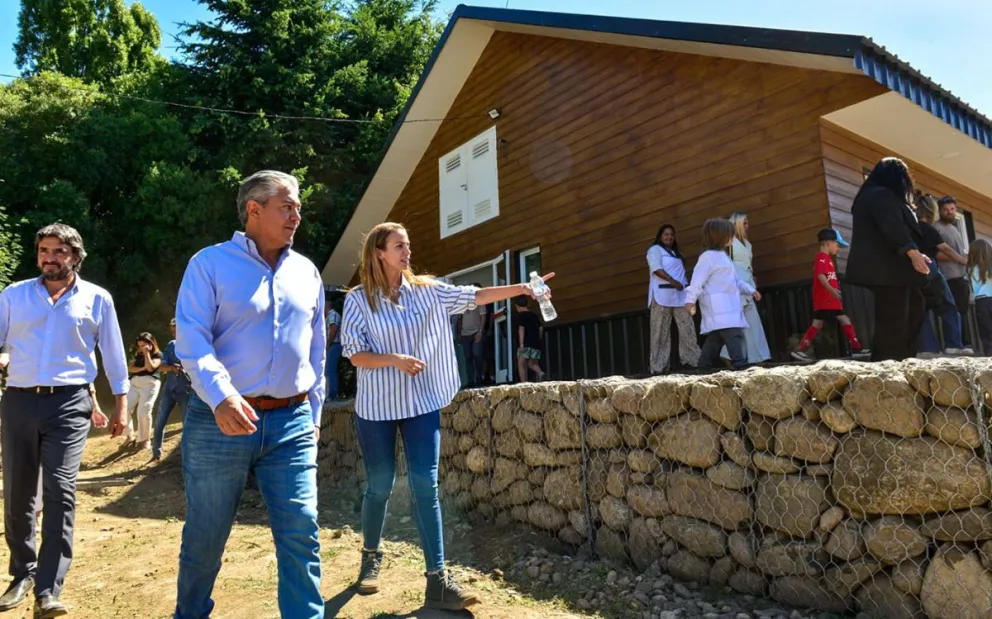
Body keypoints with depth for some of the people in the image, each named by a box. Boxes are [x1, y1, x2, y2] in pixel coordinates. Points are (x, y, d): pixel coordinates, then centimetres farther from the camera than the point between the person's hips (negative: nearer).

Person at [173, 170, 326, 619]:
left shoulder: (306, 272, 12)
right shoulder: (210, 263, -1)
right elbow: (191, 340, -12)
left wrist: (314, 412, 15)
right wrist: (221, 397, -27)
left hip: (291, 422, 3)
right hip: (219, 421, -2)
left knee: (300, 532, -2)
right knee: (205, 537, 12)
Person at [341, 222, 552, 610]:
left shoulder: (427, 291, 4)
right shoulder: (359, 299, -5)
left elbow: (475, 296, -1)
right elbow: (355, 355, -8)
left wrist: (521, 288, -10)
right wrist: (394, 360, -24)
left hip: (421, 403, 2)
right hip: (377, 407, -2)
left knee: (425, 487, -2)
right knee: (379, 487, 9)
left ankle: (437, 581, 2)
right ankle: (371, 557, 36)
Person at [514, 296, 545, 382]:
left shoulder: (521, 315, -2)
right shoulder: (534, 315, 17)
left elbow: (521, 328, -13)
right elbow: (541, 328, 15)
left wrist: (521, 343, -19)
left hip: (526, 343, -6)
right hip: (536, 343, 6)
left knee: (521, 364, 0)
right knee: (532, 364, 12)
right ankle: (540, 373, -18)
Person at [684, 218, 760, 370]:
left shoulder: (723, 256, 23)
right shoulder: (708, 256, -9)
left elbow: (736, 280, 29)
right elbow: (697, 280, -16)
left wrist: (750, 290, 21)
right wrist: (690, 300, -21)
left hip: (728, 307, 10)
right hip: (718, 308, -10)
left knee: (716, 339, 10)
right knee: (735, 336, -18)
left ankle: (704, 367, 14)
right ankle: (741, 366, -23)